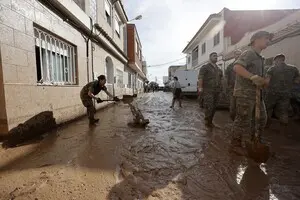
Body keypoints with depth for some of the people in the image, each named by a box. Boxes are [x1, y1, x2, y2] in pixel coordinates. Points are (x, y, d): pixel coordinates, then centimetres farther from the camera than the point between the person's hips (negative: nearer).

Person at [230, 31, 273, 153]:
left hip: (256, 93, 10)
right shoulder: (249, 53, -8)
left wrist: (263, 82, 5)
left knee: (261, 118, 16)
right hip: (245, 93, -10)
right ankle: (236, 145, 12)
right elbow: (237, 67, -28)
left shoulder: (258, 57, 22)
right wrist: (253, 77, -34)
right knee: (243, 121, -3)